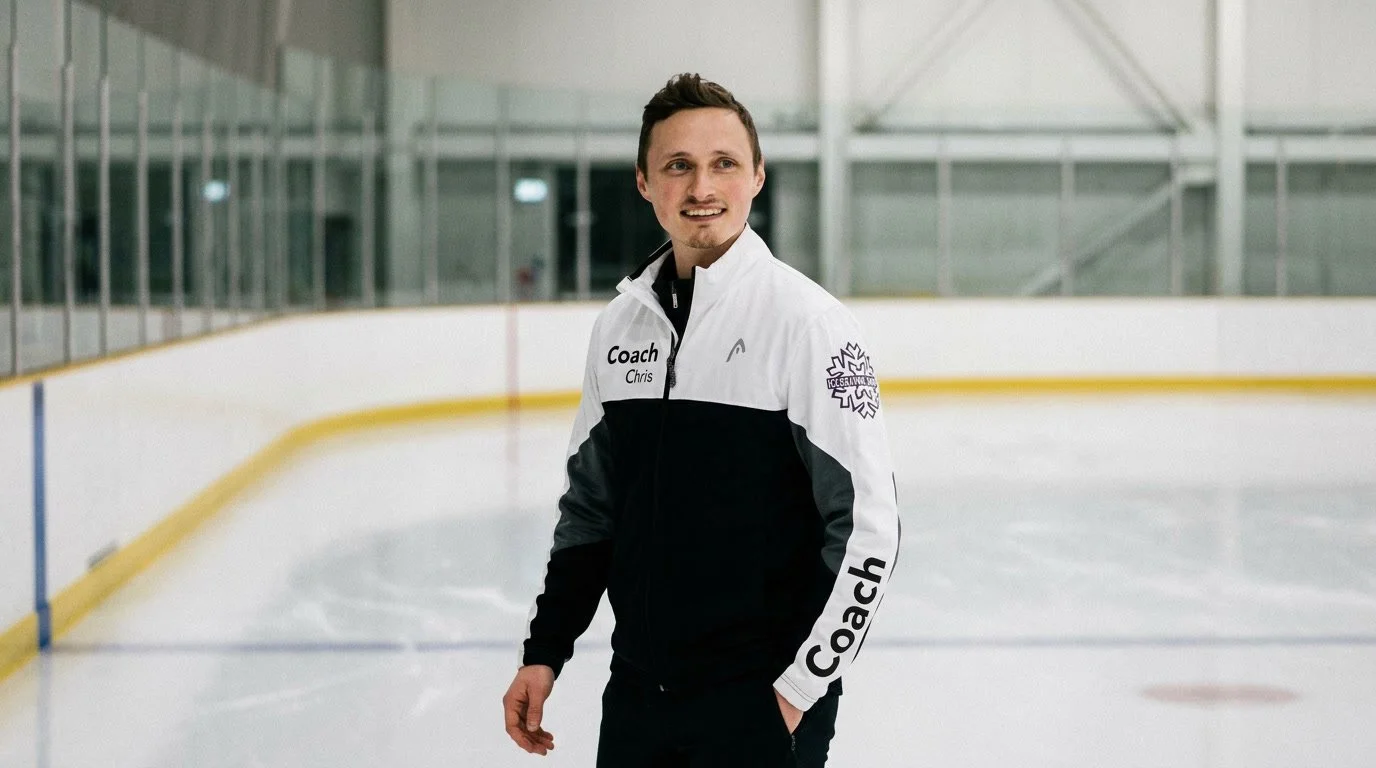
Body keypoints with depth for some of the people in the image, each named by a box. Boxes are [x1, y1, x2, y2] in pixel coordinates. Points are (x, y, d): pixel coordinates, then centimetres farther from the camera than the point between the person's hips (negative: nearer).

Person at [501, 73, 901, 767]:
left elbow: (868, 525, -13)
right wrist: (544, 653, 10)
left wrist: (799, 688, -14)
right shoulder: (619, 323, 6)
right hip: (635, 695, 5)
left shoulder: (803, 318, -11)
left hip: (760, 705, -5)